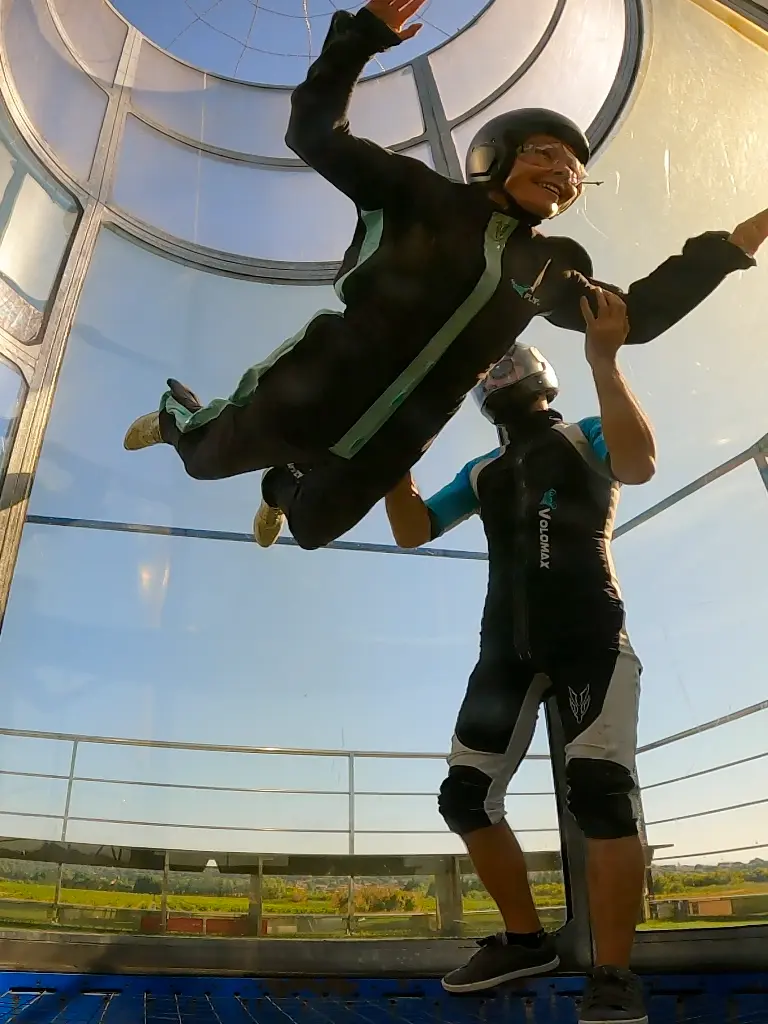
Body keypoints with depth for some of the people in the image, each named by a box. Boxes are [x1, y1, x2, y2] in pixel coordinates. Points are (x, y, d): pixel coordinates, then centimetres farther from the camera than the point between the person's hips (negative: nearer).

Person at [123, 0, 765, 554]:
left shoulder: (550, 268, 6)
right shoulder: (422, 195, -5)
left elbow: (633, 317, 10)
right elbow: (314, 133, -6)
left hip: (385, 448, 4)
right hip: (308, 398, -3)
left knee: (314, 527, 20)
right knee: (207, 456, 16)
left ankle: (282, 486, 58)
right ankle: (178, 414, 54)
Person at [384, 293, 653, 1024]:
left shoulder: (585, 437, 9)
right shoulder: (481, 473, 22)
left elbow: (641, 464, -14)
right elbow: (411, 531, 16)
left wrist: (604, 361, -19)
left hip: (591, 636, -5)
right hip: (508, 649, 6)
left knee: (601, 792, -16)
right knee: (465, 797, 2)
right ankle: (526, 939, 19)